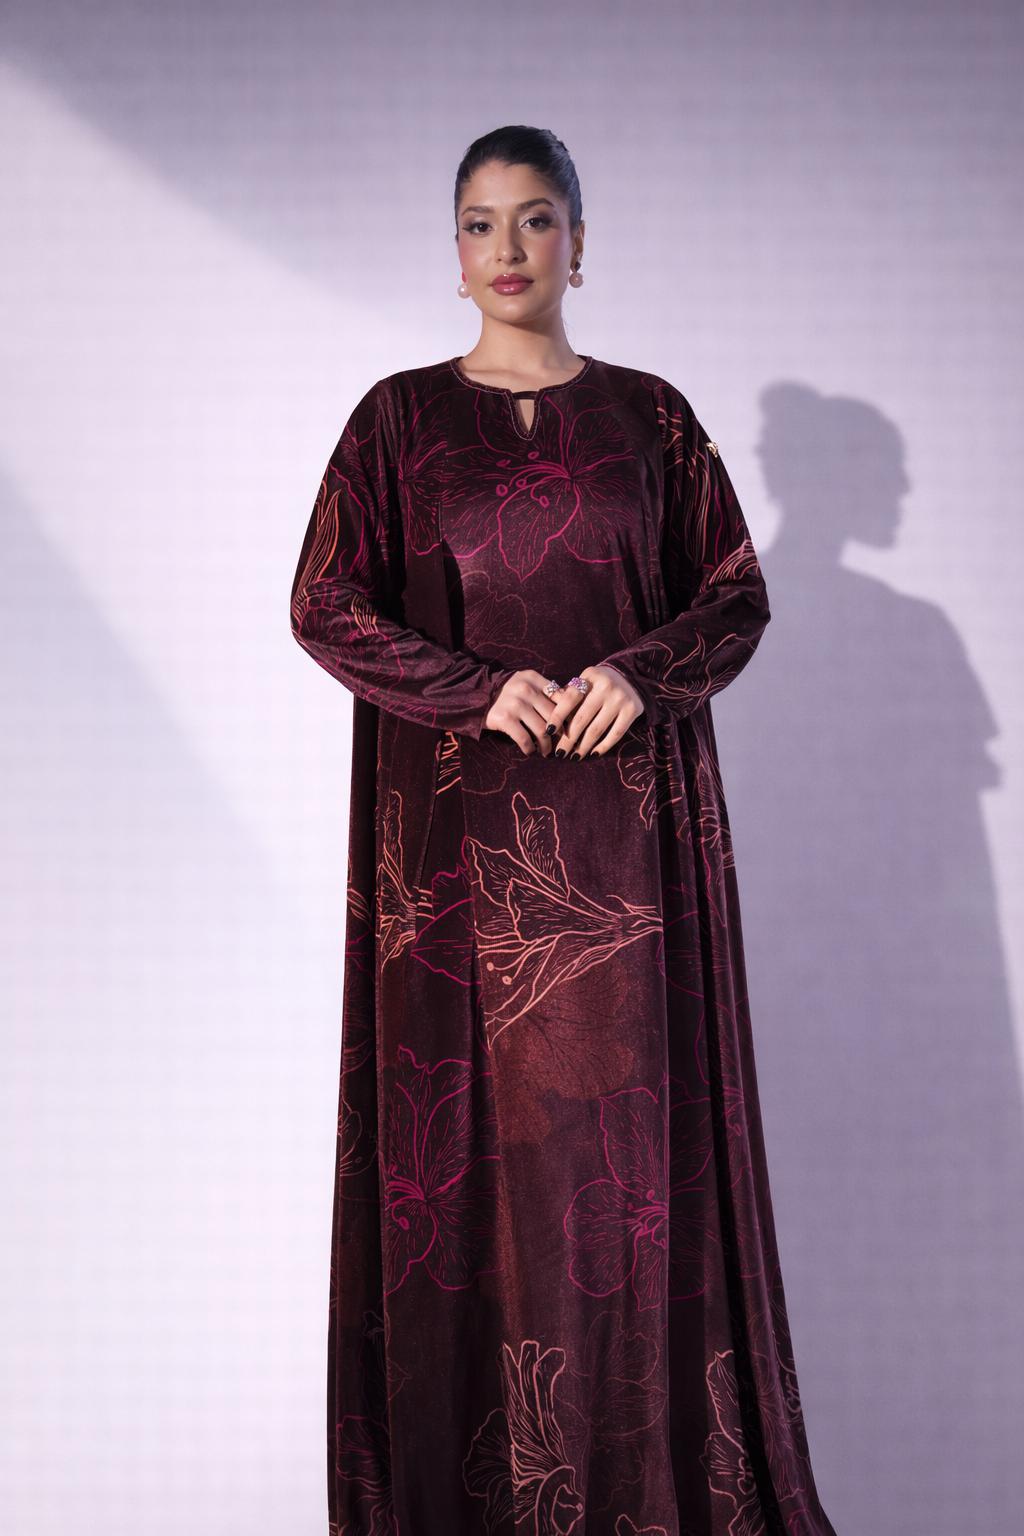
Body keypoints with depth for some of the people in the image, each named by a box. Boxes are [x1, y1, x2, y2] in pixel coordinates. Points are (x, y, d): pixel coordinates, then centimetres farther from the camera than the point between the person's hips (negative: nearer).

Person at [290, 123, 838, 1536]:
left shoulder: (650, 413, 9)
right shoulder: (399, 415, 7)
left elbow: (738, 596, 7)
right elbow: (325, 606, 1)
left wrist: (641, 674, -12)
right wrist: (477, 689, -13)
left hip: (626, 812, 1)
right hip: (455, 824, 0)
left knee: (630, 1120, 1)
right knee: (467, 1113, 1)